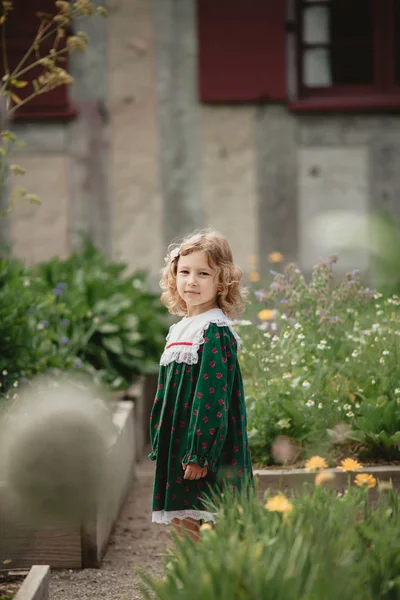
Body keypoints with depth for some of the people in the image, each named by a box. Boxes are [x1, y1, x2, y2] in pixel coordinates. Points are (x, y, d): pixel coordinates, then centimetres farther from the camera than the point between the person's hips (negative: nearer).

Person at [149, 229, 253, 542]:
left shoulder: (215, 333, -12)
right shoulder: (178, 331, 13)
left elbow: (212, 398, -18)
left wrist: (199, 454, -20)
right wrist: (158, 446, 18)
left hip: (207, 449, -8)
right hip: (177, 447, 8)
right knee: (182, 524, 12)